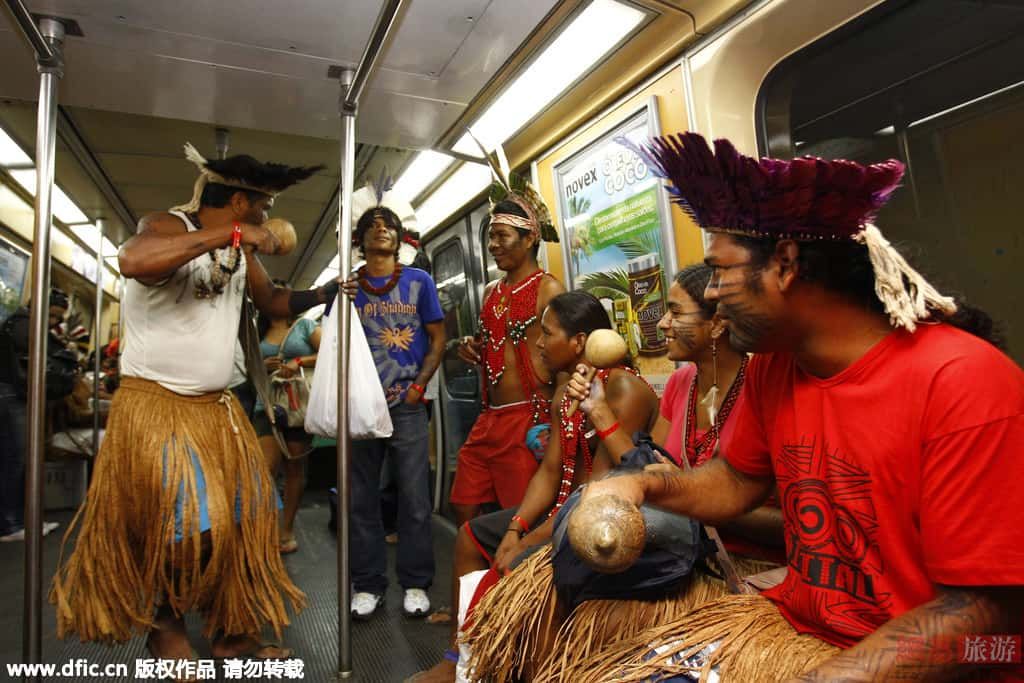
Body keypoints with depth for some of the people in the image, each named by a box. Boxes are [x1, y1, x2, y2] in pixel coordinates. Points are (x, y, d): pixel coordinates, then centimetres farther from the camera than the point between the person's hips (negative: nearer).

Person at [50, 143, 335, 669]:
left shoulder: (241, 252, 10)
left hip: (216, 407, 8)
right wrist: (231, 233, -31)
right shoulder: (168, 226, -13)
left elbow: (274, 302, 23)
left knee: (241, 516, 8)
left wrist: (326, 292, 8)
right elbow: (132, 261, -37)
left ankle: (230, 631, 23)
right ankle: (163, 626, 23)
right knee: (183, 523, -6)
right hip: (154, 405, -7)